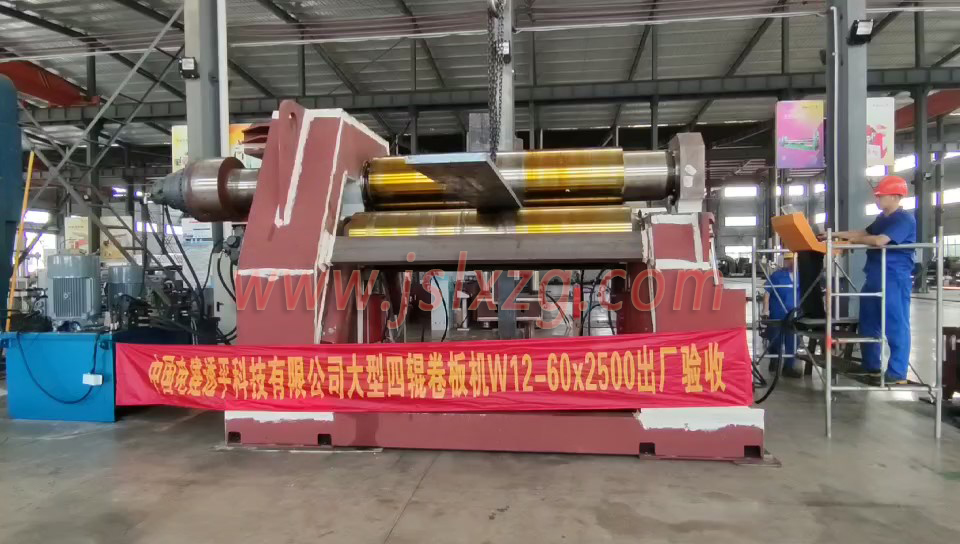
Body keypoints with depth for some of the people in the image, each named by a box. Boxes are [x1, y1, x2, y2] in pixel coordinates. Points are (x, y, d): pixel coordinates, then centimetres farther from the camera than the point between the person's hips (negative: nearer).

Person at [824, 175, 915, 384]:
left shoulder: (904, 219, -13)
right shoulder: (882, 218, 16)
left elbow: (879, 241, -24)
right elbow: (865, 233, 30)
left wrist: (854, 239, -8)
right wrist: (837, 234, 19)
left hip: (894, 279, -10)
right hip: (874, 277, 10)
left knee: (895, 325, -5)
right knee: (868, 324, 13)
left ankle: (898, 373, 1)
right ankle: (871, 367, 23)